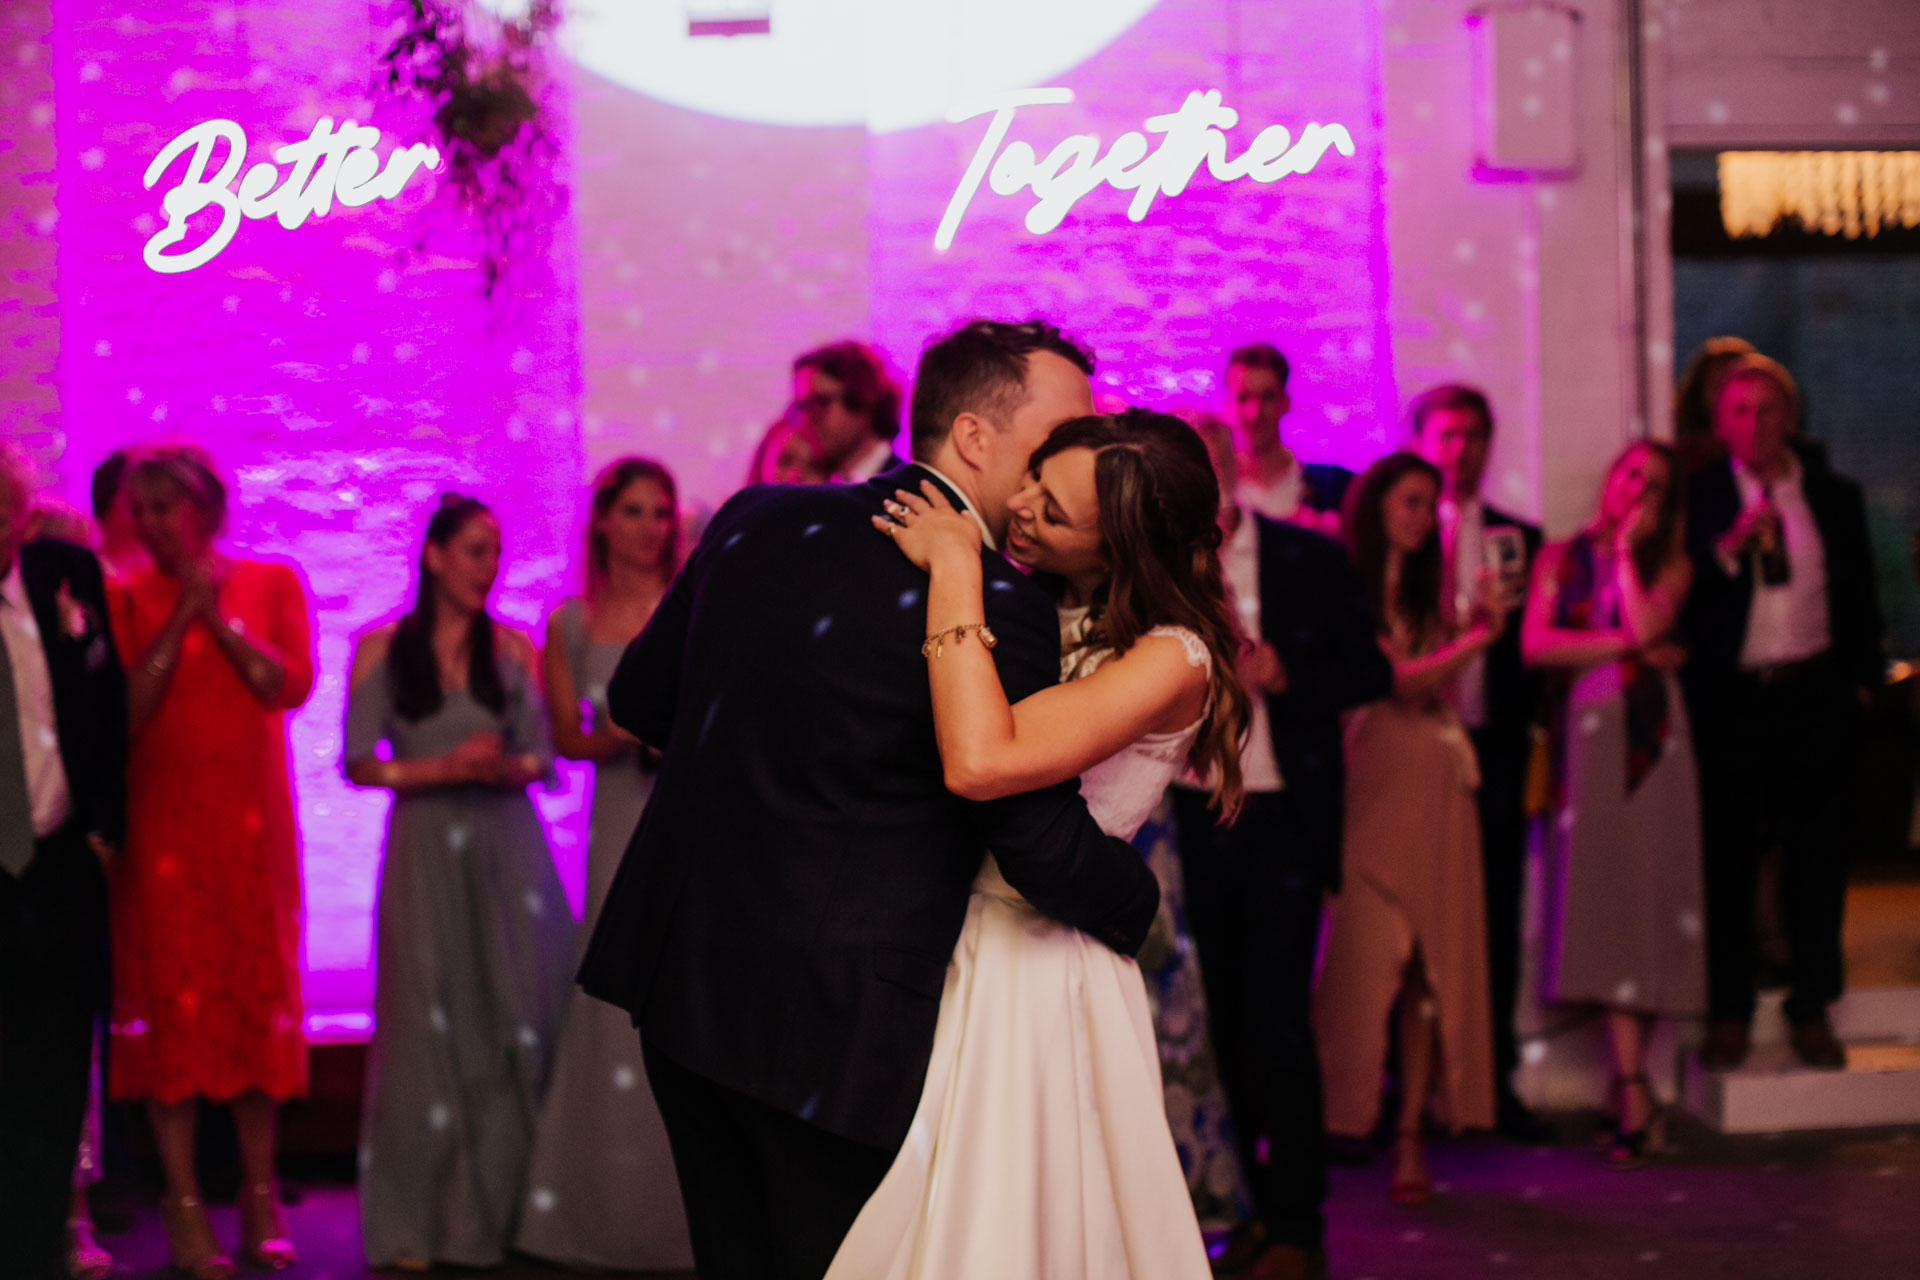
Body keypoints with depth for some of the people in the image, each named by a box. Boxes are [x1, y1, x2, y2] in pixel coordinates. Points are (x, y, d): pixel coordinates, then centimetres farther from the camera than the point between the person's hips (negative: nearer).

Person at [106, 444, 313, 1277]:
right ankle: (185, 1203, 1)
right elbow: (125, 707, -8)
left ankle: (260, 1194, 11)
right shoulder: (128, 598, 4)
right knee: (168, 997, -3)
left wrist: (220, 615, -11)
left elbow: (291, 685, -7)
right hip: (159, 823, -1)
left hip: (250, 820, 1)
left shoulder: (272, 583, 6)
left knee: (257, 994, 3)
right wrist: (181, 618, -12)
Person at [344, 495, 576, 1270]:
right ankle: (415, 1224, 4)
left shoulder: (512, 650, 7)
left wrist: (501, 768, -16)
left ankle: (497, 1207, 6)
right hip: (425, 849, -2)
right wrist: (443, 768, -13)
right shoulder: (380, 650, 2)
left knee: (515, 1019, -3)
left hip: (507, 849, 2)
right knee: (430, 1024, -2)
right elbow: (359, 763, -1)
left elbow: (540, 756, 5)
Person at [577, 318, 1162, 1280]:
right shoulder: (997, 607, -16)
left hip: (680, 981, 7)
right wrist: (1135, 906, 4)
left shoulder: (756, 518, 5)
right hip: (831, 1020, -7)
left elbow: (640, 697, 16)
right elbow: (1043, 842, -16)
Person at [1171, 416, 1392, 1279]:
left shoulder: (1311, 561, 0)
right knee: (1220, 1024, 7)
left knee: (1278, 1023, -6)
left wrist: (1277, 672, -15)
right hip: (1188, 820, 3)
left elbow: (1371, 671, -1)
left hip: (1281, 821, -3)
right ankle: (1249, 1209, 17)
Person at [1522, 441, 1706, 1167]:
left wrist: (1626, 548, 0)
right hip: (1584, 733, 0)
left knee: (1644, 892, -5)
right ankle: (1633, 1092, -6)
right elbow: (1535, 645, -3)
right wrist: (1628, 645, -5)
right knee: (1601, 896, -7)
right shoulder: (1560, 558, 11)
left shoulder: (1668, 564, 10)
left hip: (1648, 736, 0)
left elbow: (1647, 627, -9)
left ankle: (1630, 1085, 3)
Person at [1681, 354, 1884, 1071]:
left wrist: (1861, 682, 6)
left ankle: (1812, 1011, 14)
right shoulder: (1697, 498, 3)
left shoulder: (1835, 499, 11)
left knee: (1818, 858, 4)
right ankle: (1729, 1014, 10)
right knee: (1727, 863, 1)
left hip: (1815, 696, 2)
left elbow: (1860, 600, 14)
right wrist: (1731, 544, -20)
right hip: (1730, 698, -2)